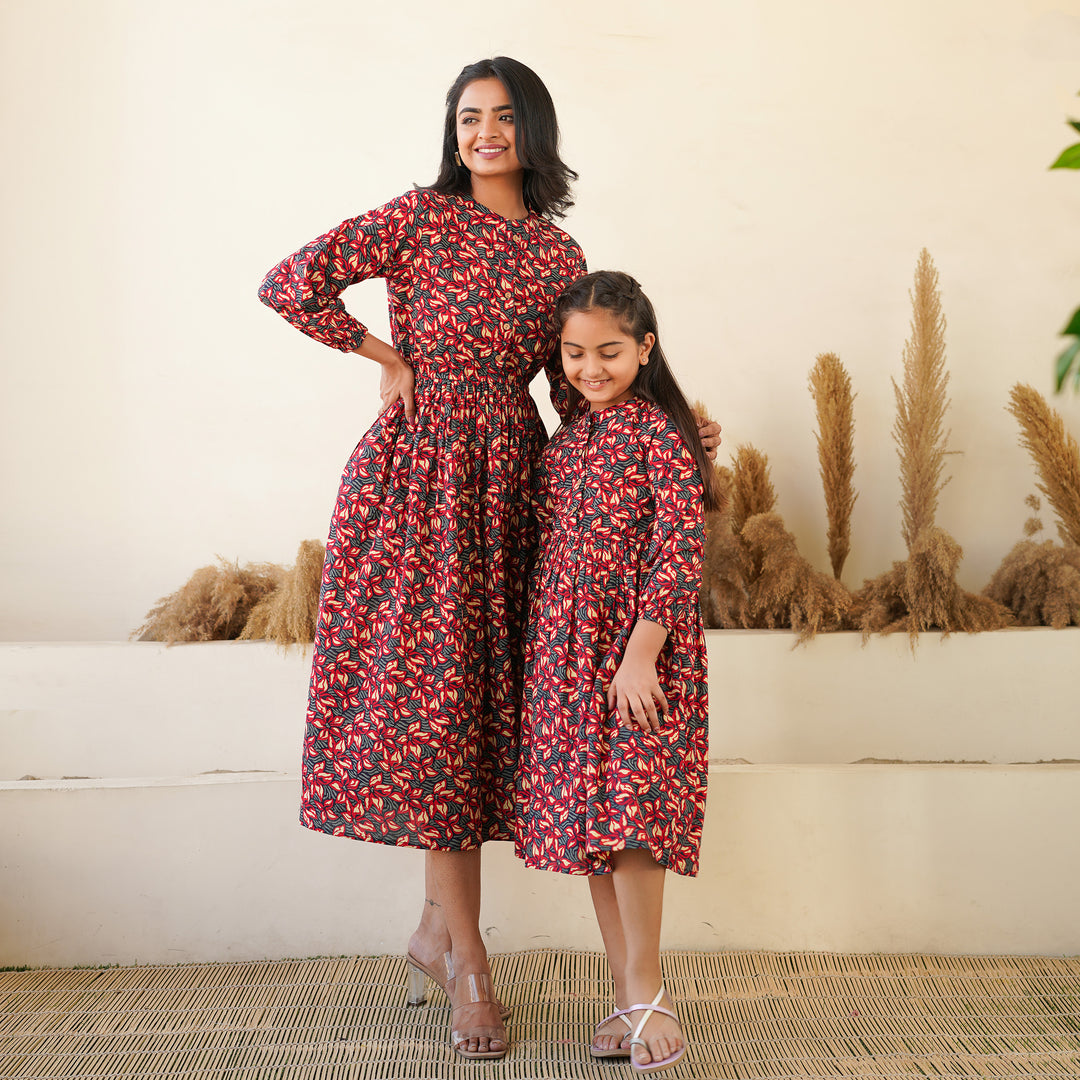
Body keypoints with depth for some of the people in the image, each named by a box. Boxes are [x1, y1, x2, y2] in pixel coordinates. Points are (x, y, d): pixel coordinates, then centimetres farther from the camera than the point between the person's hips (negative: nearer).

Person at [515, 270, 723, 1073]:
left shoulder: (662, 433, -6)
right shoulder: (565, 441, 14)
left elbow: (679, 552, -13)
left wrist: (640, 654, -20)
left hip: (638, 650, -6)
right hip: (567, 657, 7)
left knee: (626, 811, -12)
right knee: (591, 823, 7)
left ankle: (647, 990, 4)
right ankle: (630, 1000, 17)